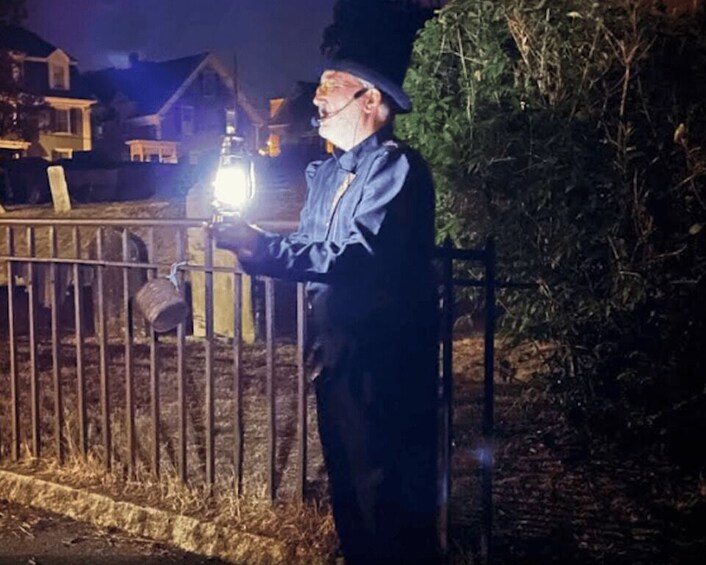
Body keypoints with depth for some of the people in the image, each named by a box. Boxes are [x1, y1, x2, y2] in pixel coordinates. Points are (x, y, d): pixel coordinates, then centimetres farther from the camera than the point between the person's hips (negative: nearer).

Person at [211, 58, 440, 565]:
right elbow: (312, 252, 9)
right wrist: (254, 246, -8)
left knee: (393, 493, 1)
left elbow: (358, 256, -24)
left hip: (386, 356, -8)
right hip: (336, 350, 8)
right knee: (348, 484, 19)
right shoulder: (326, 173, 13)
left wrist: (262, 247, -26)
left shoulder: (396, 166, -13)